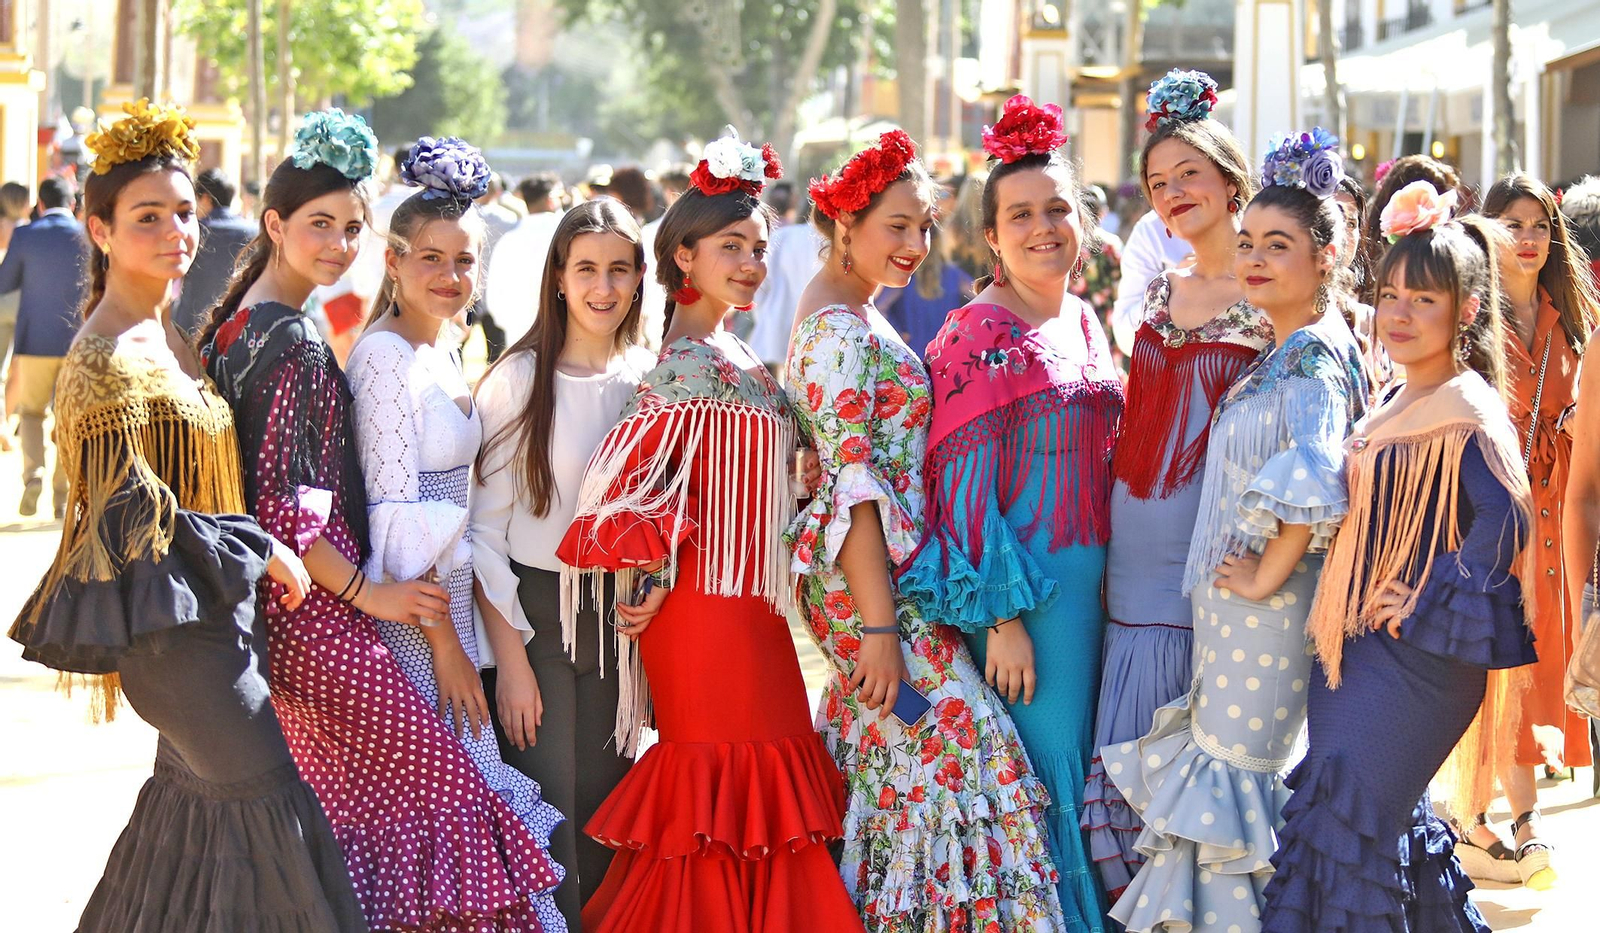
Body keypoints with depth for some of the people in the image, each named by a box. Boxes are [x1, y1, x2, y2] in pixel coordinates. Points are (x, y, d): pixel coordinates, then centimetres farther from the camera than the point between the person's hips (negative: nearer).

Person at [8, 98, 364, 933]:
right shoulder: (108, 361, -17)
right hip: (168, 617, -9)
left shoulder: (166, 337, 11)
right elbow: (136, 510, -19)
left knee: (193, 794, 14)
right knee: (265, 794, -8)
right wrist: (259, 550, -13)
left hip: (208, 607, 9)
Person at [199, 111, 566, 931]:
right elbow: (282, 503, -20)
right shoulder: (294, 345, -16)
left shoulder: (231, 327, 13)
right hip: (315, 618, -10)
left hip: (262, 608, 10)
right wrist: (365, 591, -13)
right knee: (439, 785, -8)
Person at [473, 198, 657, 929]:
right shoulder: (519, 380, -8)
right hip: (538, 616, -4)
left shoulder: (648, 379, 6)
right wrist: (510, 659, -13)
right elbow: (484, 527, -8)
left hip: (623, 620, 4)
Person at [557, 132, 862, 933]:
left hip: (748, 601, 9)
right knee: (731, 778, -6)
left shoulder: (730, 358, 16)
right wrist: (653, 570, -16)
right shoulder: (691, 363, -14)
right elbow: (633, 475, -19)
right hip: (709, 602, -9)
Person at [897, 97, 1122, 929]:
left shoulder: (1084, 324, 11)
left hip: (1091, 580, 7)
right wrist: (1001, 615, -17)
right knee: (1043, 777, -3)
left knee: (1079, 775, 12)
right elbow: (965, 488, -14)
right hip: (1024, 587, -7)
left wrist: (1111, 578, 14)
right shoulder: (978, 337, -11)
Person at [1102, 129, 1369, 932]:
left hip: (1267, 607, -9)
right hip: (1234, 600, 9)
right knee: (1222, 760, 15)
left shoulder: (1314, 354, -19)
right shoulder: (1280, 353, 11)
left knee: (1232, 767, -1)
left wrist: (1267, 576, -23)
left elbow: (1312, 478, -34)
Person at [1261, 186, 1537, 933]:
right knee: (1395, 819, 13)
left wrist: (1428, 605, -19)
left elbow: (1506, 521, -26)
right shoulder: (1395, 407, 14)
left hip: (1419, 655, -9)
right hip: (1359, 645, 9)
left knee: (1346, 821, -8)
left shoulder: (1466, 411, -14)